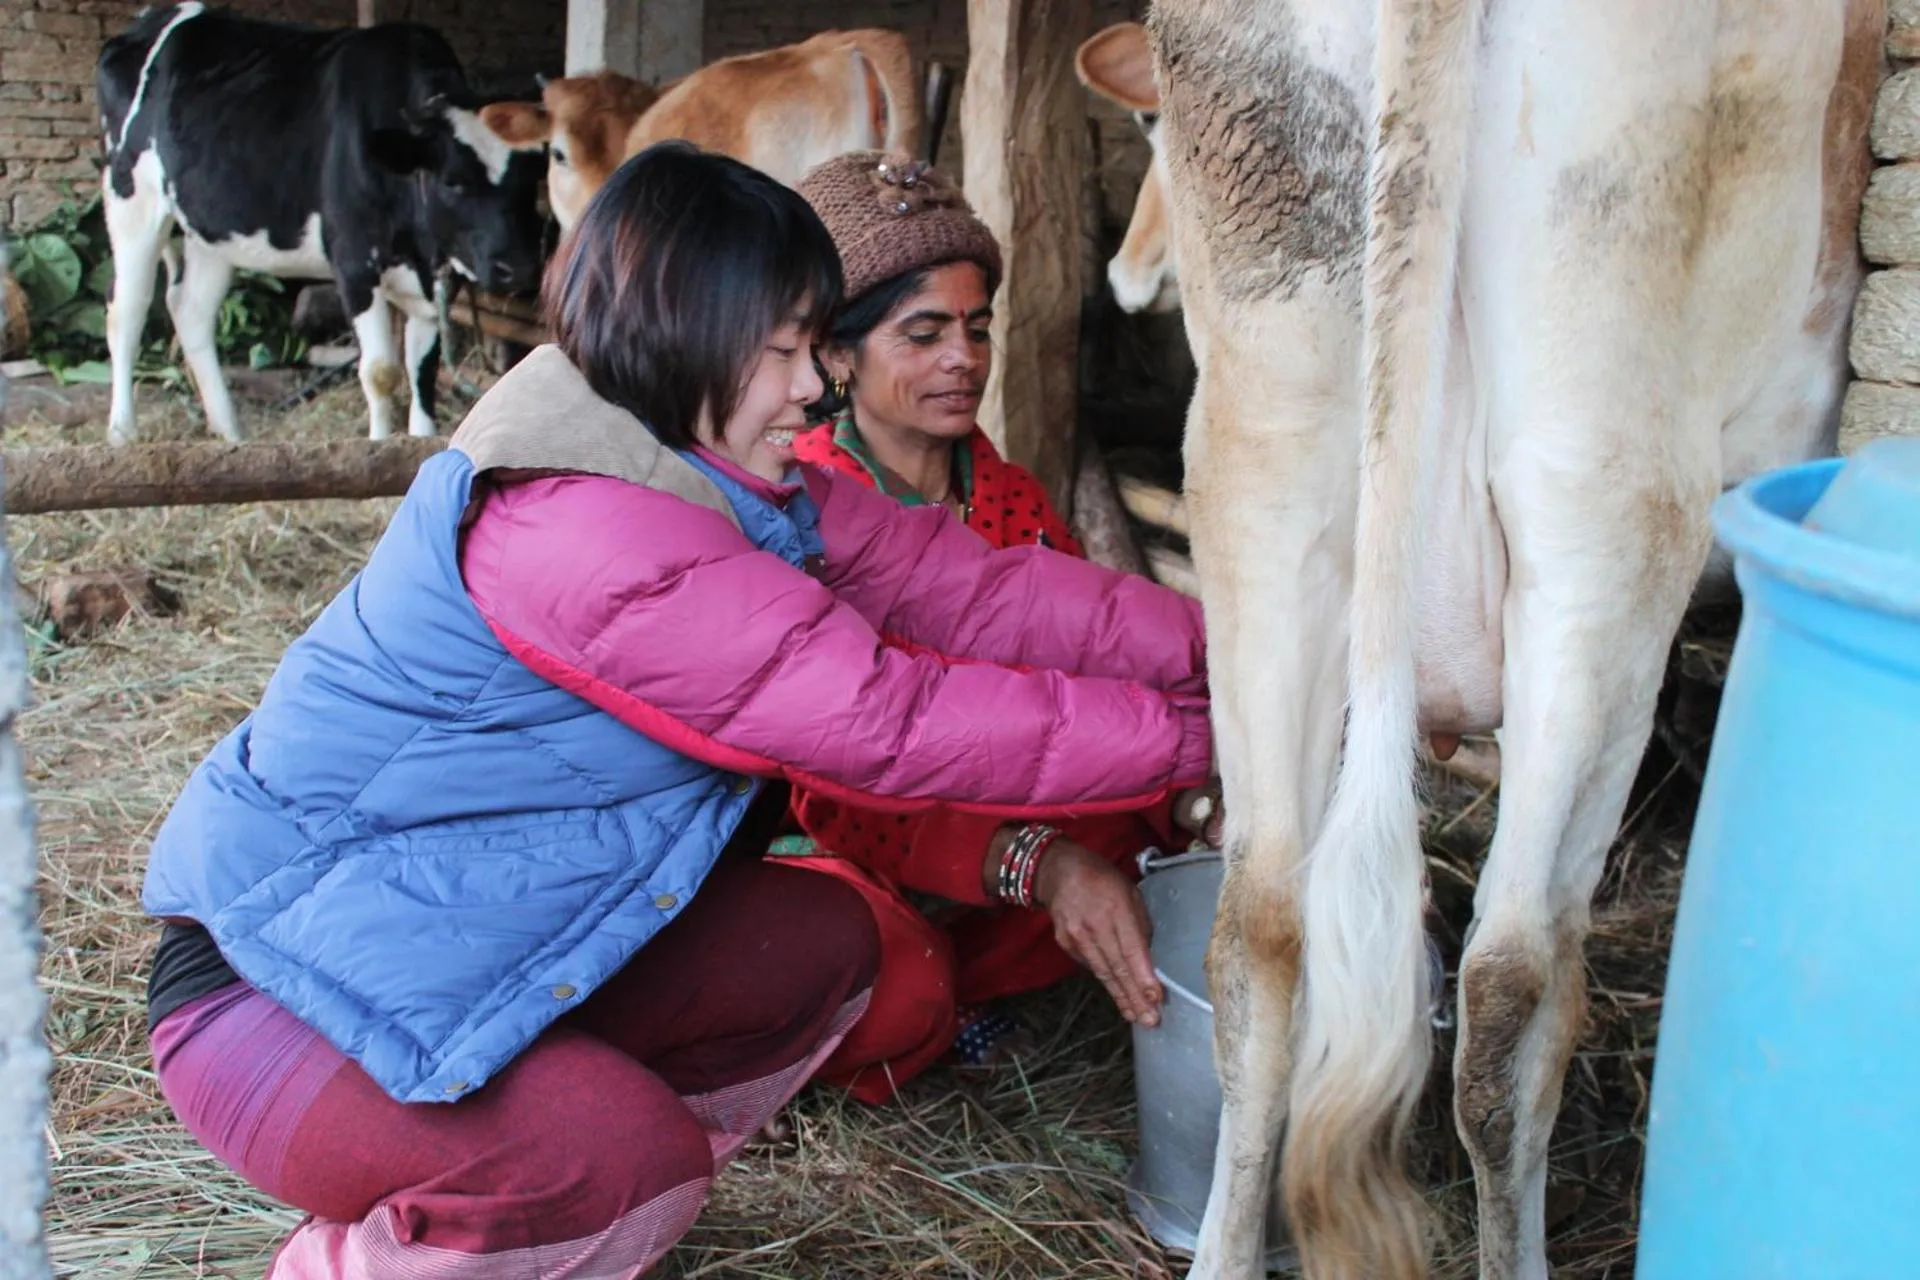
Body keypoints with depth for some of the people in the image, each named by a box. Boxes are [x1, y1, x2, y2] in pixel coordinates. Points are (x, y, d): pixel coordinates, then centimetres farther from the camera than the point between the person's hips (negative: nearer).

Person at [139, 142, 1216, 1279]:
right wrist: (1194, 735, -21)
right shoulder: (585, 531, -29)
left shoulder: (723, 480, 2)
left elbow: (960, 582, -3)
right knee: (633, 1164, -29)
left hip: (480, 932, 9)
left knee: (825, 941, 1)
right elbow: (887, 723, -28)